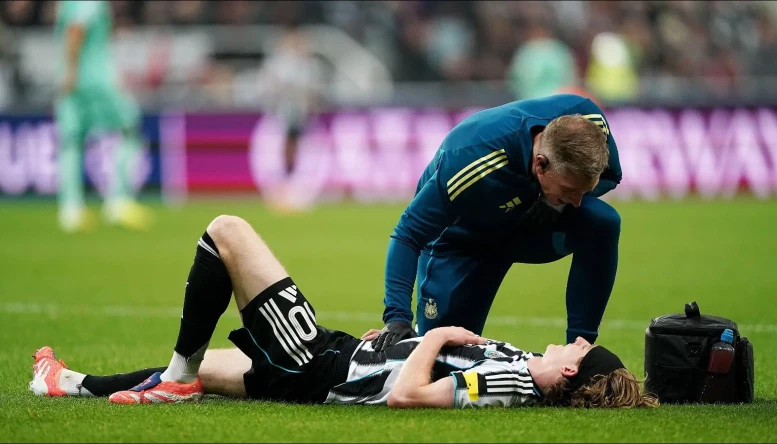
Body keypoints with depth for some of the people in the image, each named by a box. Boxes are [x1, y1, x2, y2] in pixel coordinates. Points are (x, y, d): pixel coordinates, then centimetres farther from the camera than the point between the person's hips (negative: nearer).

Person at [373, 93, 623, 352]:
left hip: (536, 222, 3)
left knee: (602, 222, -28)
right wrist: (397, 316, -43)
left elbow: (611, 176, -6)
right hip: (464, 235, -3)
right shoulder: (471, 165, -42)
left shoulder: (590, 121, -30)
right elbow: (408, 235, -33)